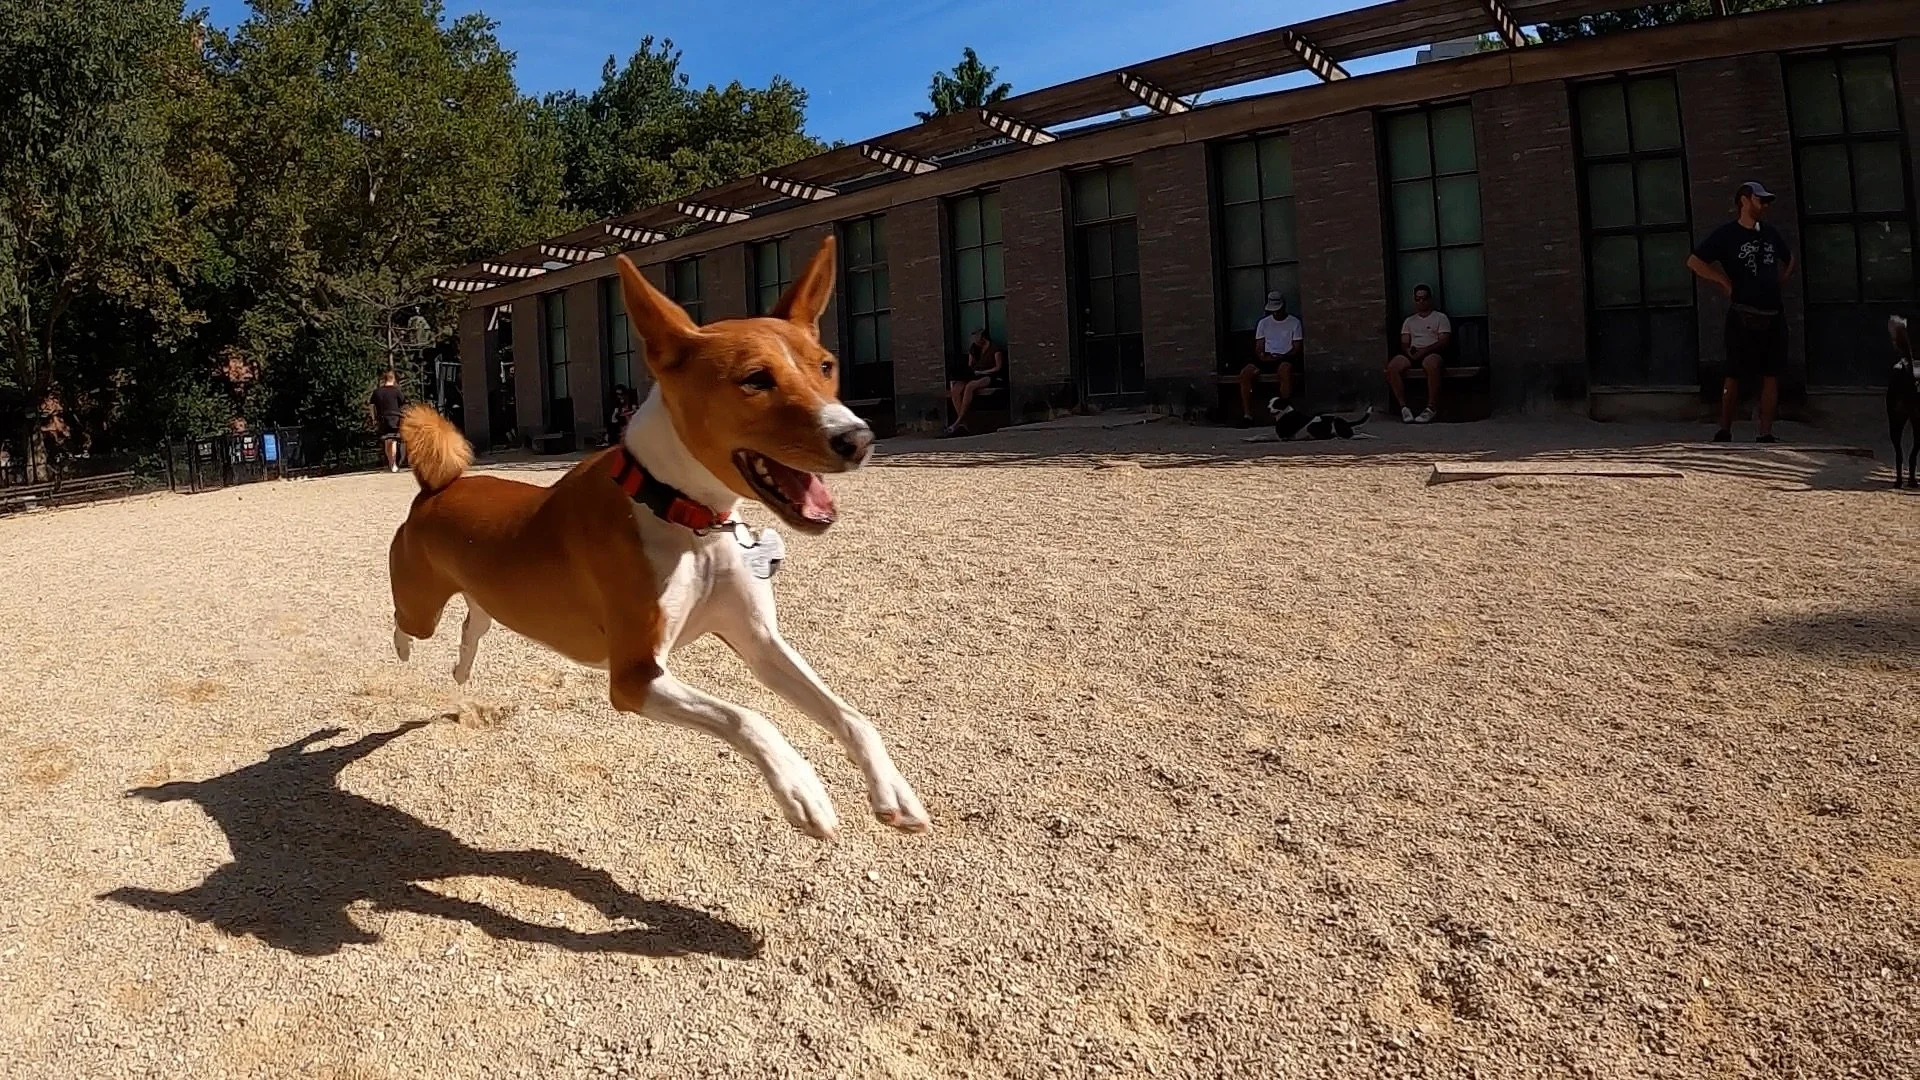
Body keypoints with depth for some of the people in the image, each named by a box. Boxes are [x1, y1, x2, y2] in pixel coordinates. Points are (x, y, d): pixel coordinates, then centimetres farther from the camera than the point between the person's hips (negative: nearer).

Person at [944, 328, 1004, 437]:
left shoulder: (994, 348, 4)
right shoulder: (973, 348, 23)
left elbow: (998, 367, -2)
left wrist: (981, 372, -8)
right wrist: (970, 371, 2)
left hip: (988, 377, -6)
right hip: (973, 376, 7)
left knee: (969, 386, -38)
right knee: (955, 389, -26)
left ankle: (957, 422, -38)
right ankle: (963, 423, -32)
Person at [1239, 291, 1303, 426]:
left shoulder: (1294, 322, 8)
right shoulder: (1264, 323, 17)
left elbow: (1297, 348, 2)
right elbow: (1258, 347, 15)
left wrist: (1281, 357, -15)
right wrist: (1261, 355, -9)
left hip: (1285, 358, -3)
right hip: (1266, 359, 3)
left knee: (1285, 369, -41)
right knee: (1245, 373, -25)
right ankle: (1247, 414, -25)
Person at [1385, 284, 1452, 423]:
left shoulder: (1440, 317, 13)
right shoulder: (1409, 321, 25)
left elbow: (1444, 342, 0)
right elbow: (1404, 343, 16)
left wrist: (1424, 351, -15)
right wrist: (1409, 350, -10)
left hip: (1433, 353, -4)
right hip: (1412, 354, 4)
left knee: (1431, 364, -42)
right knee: (1392, 366, -30)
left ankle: (1432, 408, -34)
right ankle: (1403, 407, -29)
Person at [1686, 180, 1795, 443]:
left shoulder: (1771, 233, 13)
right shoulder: (1726, 234, -4)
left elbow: (1789, 259, 30)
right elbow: (1694, 262, -11)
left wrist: (1777, 282, 14)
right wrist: (1725, 283, -10)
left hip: (1774, 315, 5)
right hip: (1743, 317, -5)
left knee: (1771, 375, 3)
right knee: (1734, 375, -1)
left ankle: (1766, 434, 6)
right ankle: (1724, 432, 8)